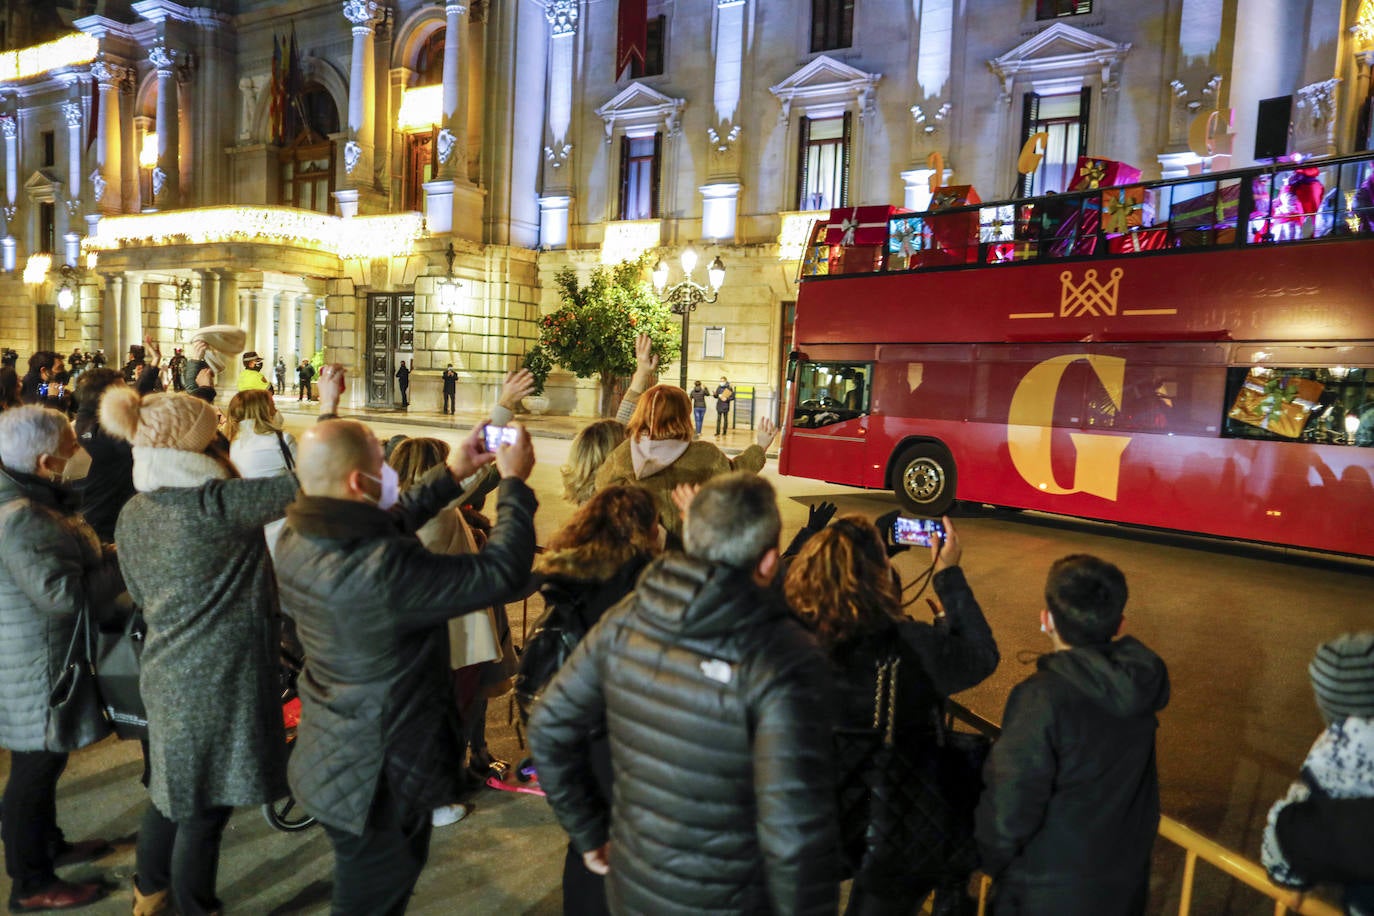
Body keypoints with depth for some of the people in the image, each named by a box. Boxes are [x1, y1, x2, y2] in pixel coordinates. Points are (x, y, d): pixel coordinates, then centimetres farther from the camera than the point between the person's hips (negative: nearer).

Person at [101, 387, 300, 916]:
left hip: (167, 671, 8)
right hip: (223, 673, -8)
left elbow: (140, 595, 15)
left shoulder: (132, 515, 5)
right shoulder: (214, 502, -21)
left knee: (173, 788, 26)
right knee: (206, 803, 8)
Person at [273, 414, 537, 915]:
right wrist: (514, 483, -18)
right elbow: (500, 572, -30)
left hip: (333, 756, 8)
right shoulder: (384, 569, -37)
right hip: (380, 775, -8)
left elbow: (386, 523, 8)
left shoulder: (294, 541, -9)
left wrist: (450, 474, 8)